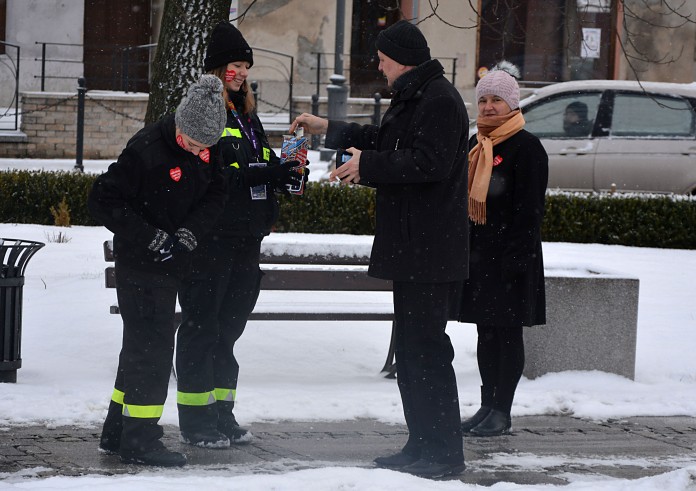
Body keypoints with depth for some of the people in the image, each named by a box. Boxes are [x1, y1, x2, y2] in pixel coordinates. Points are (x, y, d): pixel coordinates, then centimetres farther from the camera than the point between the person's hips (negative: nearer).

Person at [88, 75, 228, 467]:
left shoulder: (207, 148, -1)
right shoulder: (146, 150, -22)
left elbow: (216, 195, 4)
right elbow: (103, 201, -21)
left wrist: (188, 234, -14)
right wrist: (152, 239, -23)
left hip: (171, 263, 8)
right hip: (141, 266, -8)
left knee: (143, 346, 15)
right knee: (152, 347, -9)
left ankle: (117, 433, 25)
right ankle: (139, 441, -3)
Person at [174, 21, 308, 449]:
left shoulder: (247, 116, 19)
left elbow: (263, 168, 20)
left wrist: (287, 171, -3)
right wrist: (266, 173, -27)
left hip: (245, 237, 8)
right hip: (210, 239, -8)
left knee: (230, 325, 12)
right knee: (202, 325, -3)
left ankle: (222, 413, 19)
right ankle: (195, 419, 1)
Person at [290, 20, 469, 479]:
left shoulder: (439, 100, -15)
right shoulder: (412, 97, 19)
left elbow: (429, 162, -25)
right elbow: (388, 142, 36)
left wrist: (366, 165, -20)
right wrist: (329, 129, 39)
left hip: (432, 250, -11)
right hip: (411, 248, 11)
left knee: (426, 348, -10)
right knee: (411, 349, 14)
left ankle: (445, 452, -8)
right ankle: (422, 445, 19)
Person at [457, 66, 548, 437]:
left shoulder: (527, 148, -9)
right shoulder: (475, 145, 14)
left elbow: (529, 209, -14)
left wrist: (514, 258, -19)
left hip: (509, 257, -8)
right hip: (477, 254, 8)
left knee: (507, 332, -2)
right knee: (486, 332, 11)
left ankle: (501, 413, 2)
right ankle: (488, 407, 16)